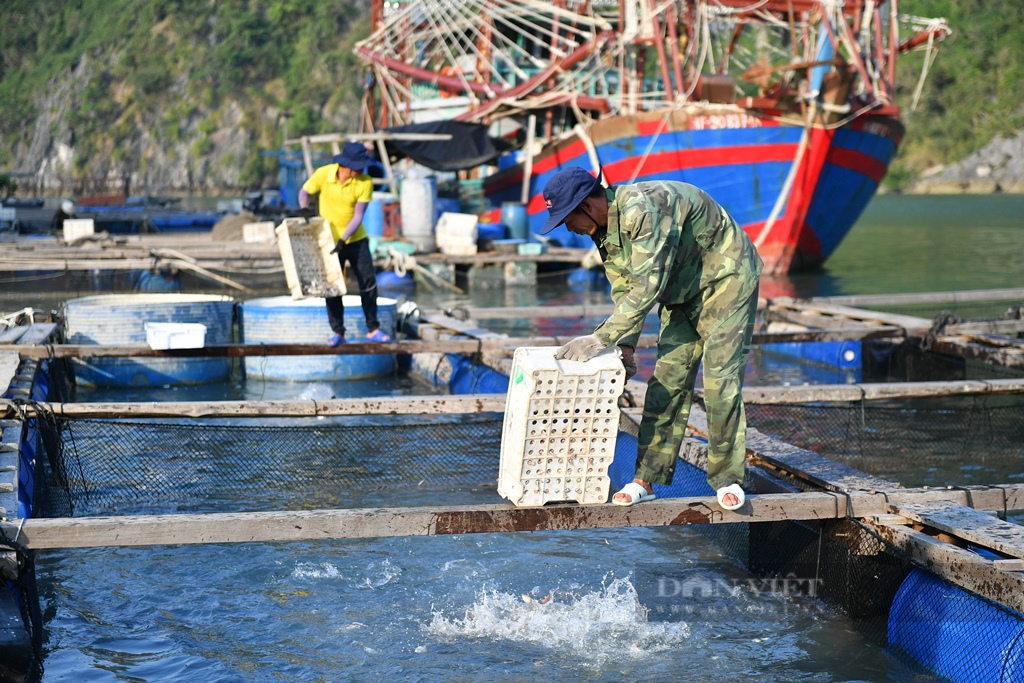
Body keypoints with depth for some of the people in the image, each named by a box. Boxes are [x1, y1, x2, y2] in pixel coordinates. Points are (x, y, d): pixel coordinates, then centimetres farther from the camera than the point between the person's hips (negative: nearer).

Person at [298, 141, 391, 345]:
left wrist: (343, 240, -25)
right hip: (329, 240, 0)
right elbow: (304, 192, 0)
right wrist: (304, 208, -21)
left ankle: (373, 329, 11)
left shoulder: (365, 183, -17)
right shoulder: (323, 174, -16)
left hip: (356, 240, 0)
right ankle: (338, 332, 11)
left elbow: (358, 216, -16)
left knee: (368, 283, 0)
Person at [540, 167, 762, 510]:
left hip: (727, 279, -8)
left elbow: (647, 287, -35)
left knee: (720, 381, -11)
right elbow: (624, 290, 4)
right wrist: (626, 345, -8)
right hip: (683, 293, 8)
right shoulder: (604, 230, -3)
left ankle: (727, 478, 2)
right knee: (667, 380, 1)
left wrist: (601, 338, -33)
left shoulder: (643, 208, -33)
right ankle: (646, 479, 1)